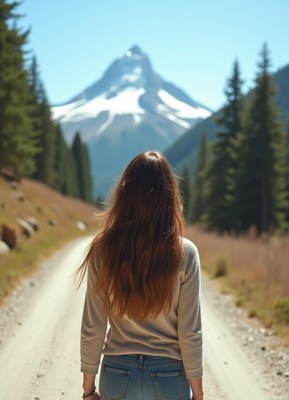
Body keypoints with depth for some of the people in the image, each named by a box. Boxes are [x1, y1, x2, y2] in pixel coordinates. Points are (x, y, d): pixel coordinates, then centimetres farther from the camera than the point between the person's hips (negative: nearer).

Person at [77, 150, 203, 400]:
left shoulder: (104, 251, -9)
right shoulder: (184, 254, -12)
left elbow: (92, 328, -5)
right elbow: (190, 333, -9)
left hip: (118, 376, 1)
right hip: (169, 378, -1)